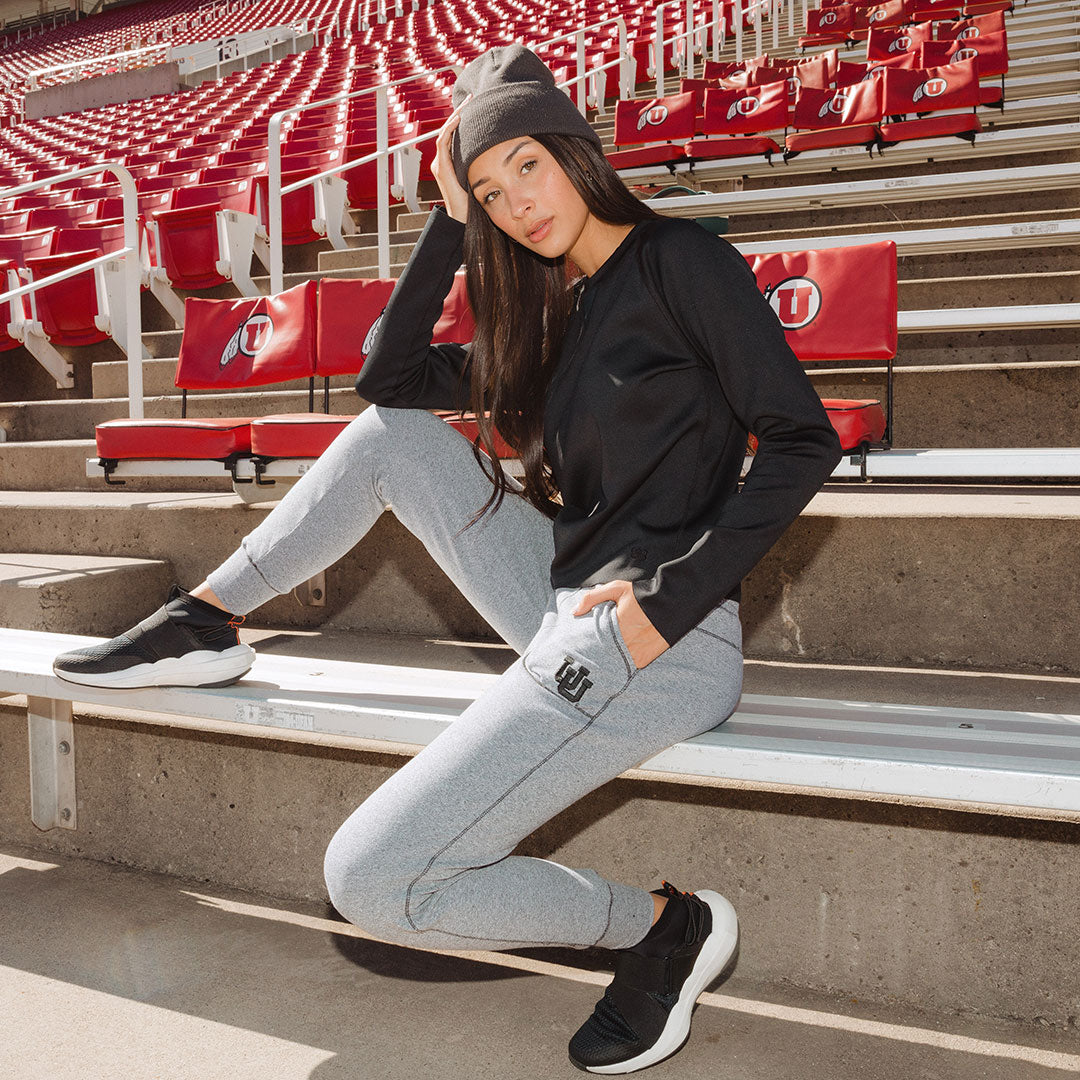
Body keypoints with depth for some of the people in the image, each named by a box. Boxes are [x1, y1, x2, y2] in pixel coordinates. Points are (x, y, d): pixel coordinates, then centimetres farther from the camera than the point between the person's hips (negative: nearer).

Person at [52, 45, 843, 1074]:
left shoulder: (680, 259, -6)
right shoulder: (562, 312, 18)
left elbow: (802, 441, -12)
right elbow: (390, 375, 14)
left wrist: (667, 604, -18)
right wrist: (450, 221, 10)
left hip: (656, 644, -8)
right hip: (566, 601, 8)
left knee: (371, 883, -11)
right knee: (391, 435, 11)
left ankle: (666, 925, 3)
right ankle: (203, 624, 16)